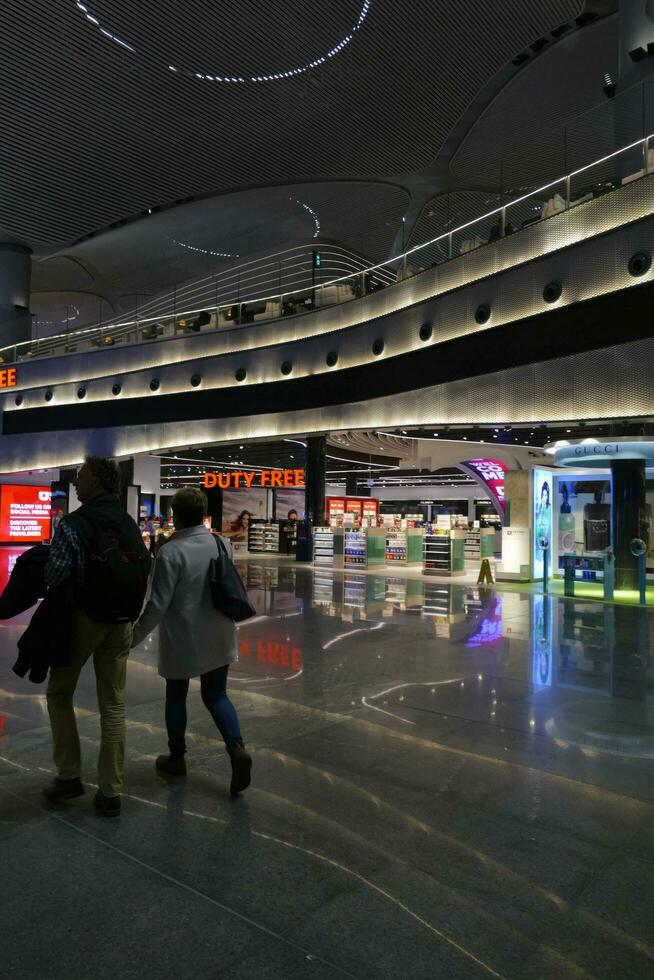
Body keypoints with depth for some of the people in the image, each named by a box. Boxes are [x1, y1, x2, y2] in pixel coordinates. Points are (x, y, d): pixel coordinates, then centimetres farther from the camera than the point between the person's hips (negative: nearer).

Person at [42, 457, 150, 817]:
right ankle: (110, 793, 14)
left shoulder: (74, 523, -13)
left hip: (83, 618, -5)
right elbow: (145, 566, 7)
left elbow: (55, 575, -19)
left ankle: (69, 776, 18)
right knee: (113, 705, 9)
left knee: (59, 694, 17)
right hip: (121, 623, 5)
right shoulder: (130, 523, 6)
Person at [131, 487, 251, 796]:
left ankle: (177, 757, 31)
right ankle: (237, 748, -4)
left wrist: (135, 636, -7)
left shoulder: (170, 553, -19)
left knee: (176, 696, 17)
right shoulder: (222, 544, -2)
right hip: (219, 638, 4)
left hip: (181, 640, -4)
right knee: (216, 696, 14)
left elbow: (158, 604, -18)